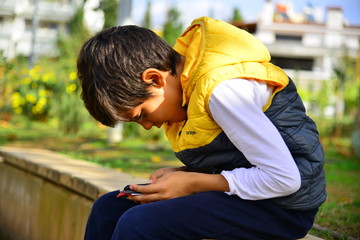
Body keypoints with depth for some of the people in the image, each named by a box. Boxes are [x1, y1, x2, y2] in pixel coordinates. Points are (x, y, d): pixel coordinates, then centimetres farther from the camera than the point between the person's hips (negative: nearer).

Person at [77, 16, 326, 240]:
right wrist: (183, 175, -4)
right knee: (109, 207, 6)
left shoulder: (223, 88, -23)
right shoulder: (185, 76, 4)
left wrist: (192, 184, -17)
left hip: (284, 207, -9)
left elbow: (284, 178, -24)